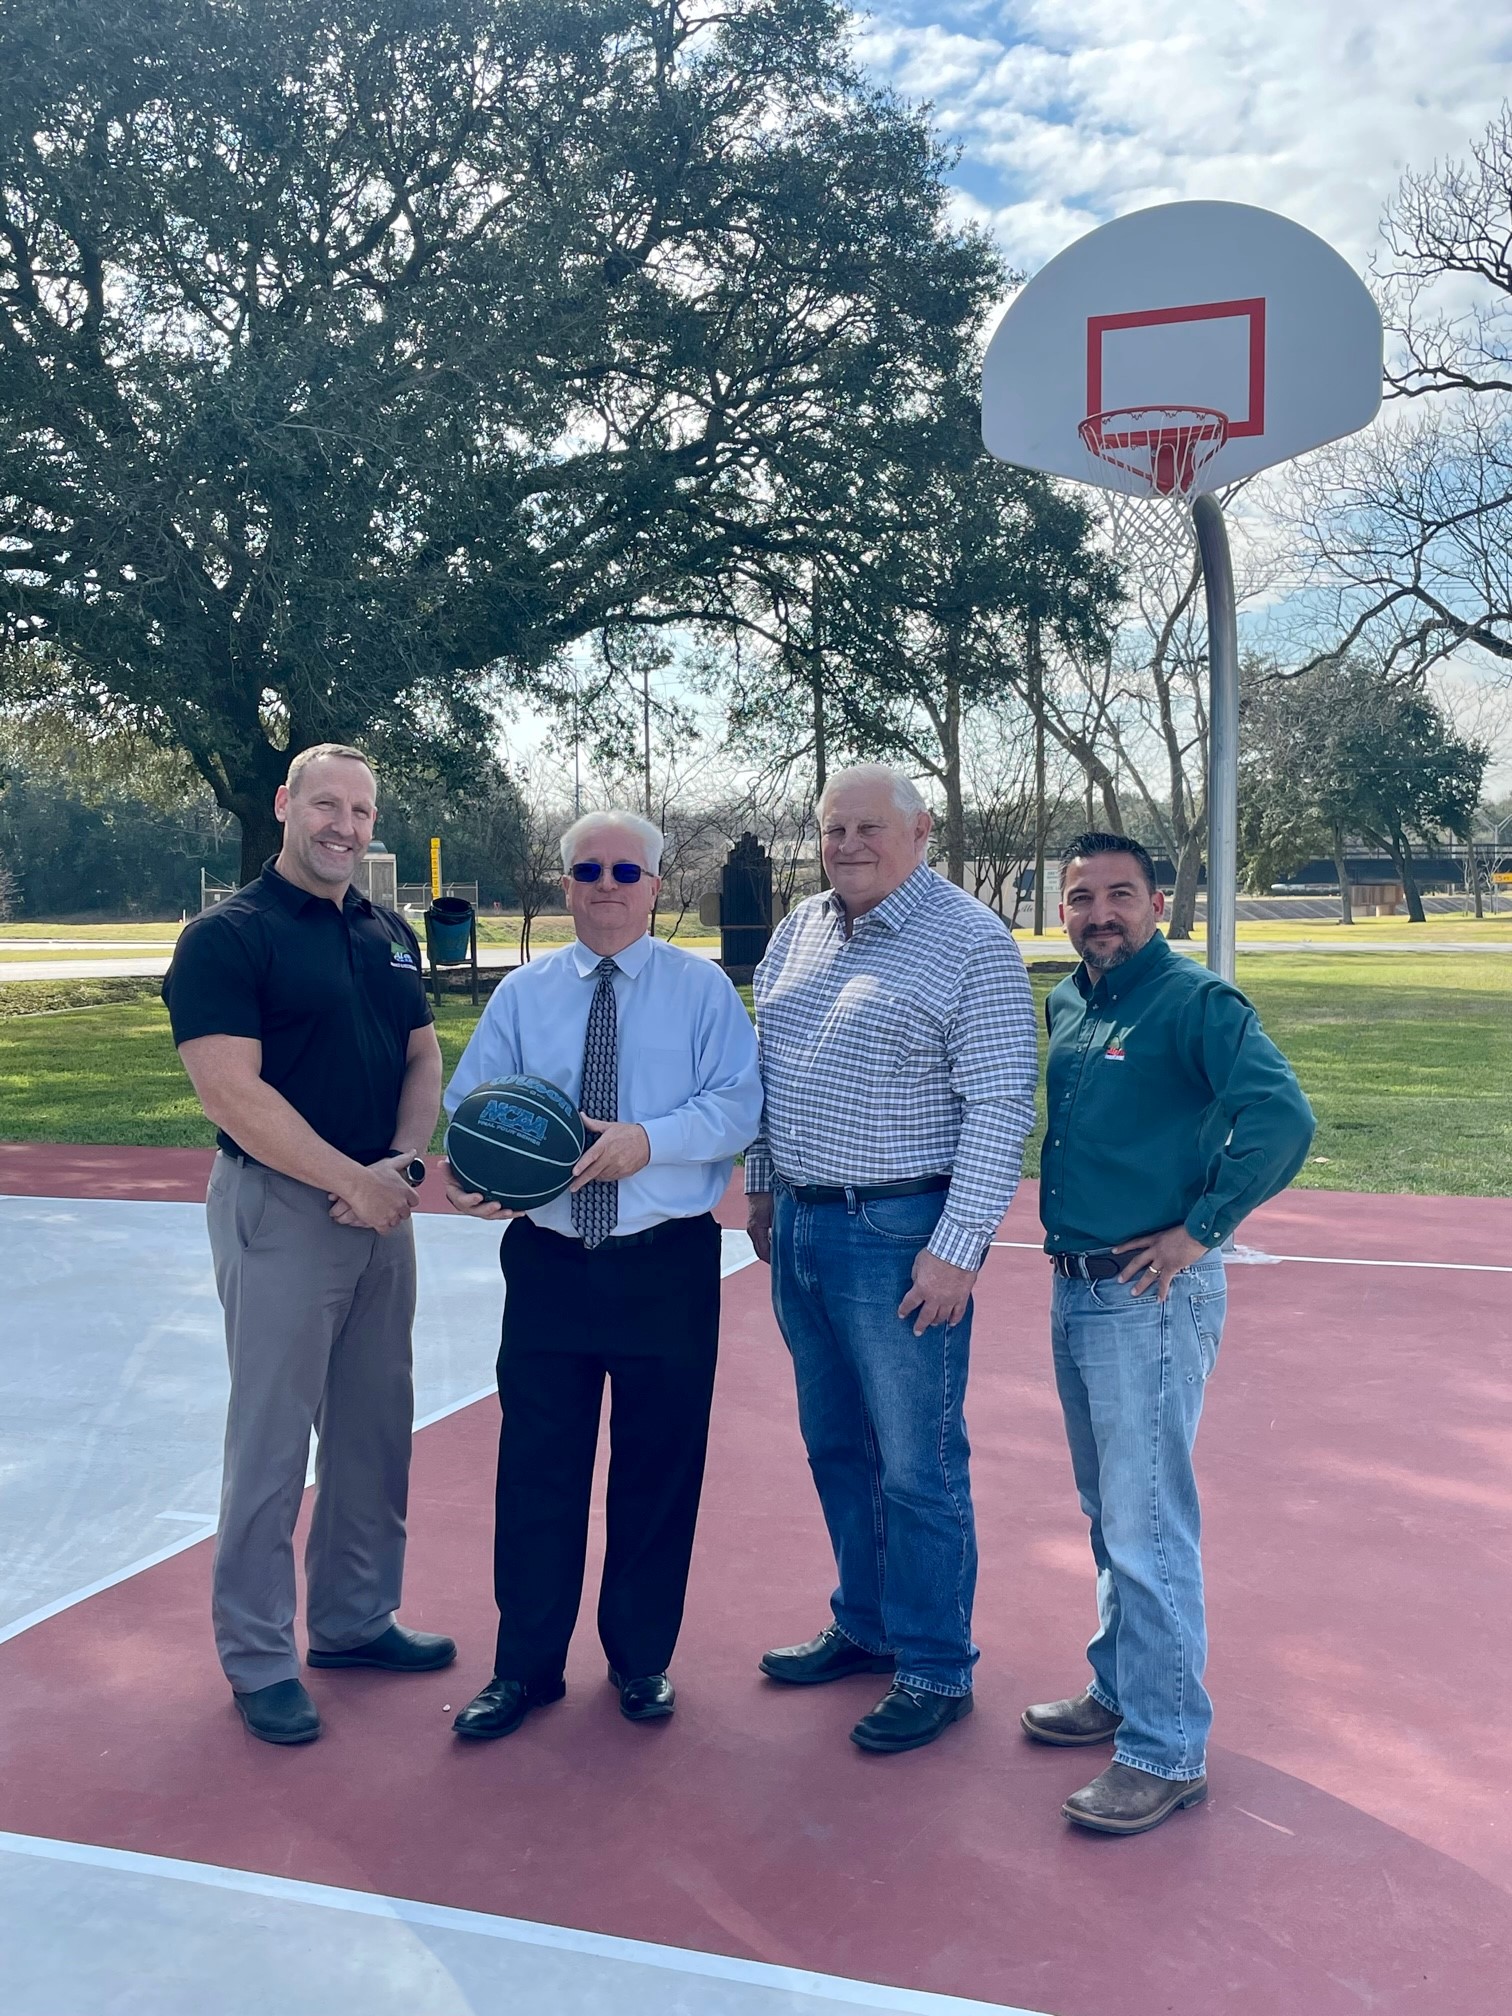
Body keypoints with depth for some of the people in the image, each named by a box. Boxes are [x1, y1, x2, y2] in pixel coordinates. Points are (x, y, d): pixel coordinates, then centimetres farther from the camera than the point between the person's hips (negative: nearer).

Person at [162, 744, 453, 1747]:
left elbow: (423, 1059, 12)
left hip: (383, 1207, 7)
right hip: (280, 1210, -7)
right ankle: (260, 1660, 17)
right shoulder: (229, 934, -10)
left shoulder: (390, 934, 11)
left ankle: (354, 1617, 32)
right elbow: (234, 1091, -18)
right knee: (272, 1442, 2)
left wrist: (403, 1163, -6)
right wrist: (355, 1182, -17)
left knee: (377, 1430, 15)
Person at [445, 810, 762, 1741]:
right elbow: (468, 1102, 0)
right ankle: (527, 1664, 22)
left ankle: (642, 1657, 28)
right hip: (549, 1261, 2)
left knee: (659, 1467, 9)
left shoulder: (703, 988, 0)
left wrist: (650, 1138, -25)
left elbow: (739, 1104, -9)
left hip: (668, 1263, -1)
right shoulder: (523, 994, 7)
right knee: (537, 1464, 6)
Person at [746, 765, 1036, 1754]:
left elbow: (1000, 1105, -15)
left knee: (918, 1467, 3)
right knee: (837, 1449, 18)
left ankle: (936, 1670, 19)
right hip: (799, 1227, 7)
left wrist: (958, 1248, -19)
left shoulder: (973, 943, -12)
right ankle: (865, 1627, 35)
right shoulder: (799, 931, 10)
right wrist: (764, 1187, 18)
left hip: (899, 1238, -7)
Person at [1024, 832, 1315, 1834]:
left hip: (1152, 1299, -8)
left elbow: (1281, 1116, -27)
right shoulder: (1068, 1002, 10)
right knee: (1110, 1517, 20)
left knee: (1148, 1529, -2)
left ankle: (1166, 1752, 10)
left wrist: (1198, 1230, -20)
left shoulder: (1195, 1000, -14)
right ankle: (1122, 1692, 36)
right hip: (1076, 1292, 8)